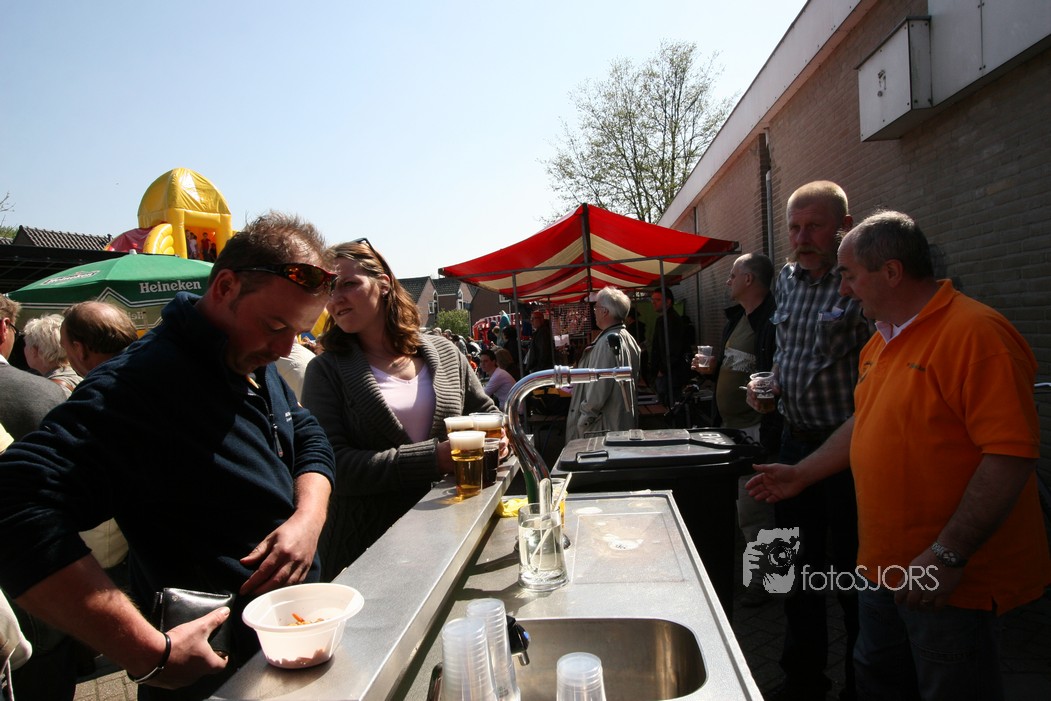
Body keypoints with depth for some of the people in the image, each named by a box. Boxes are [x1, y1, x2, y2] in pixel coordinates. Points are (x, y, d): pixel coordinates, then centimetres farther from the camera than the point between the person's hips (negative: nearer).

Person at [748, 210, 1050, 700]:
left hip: (951, 583, -8)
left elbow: (1012, 453, -25)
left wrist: (948, 555, -25)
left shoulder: (975, 332, -20)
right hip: (885, 567, 9)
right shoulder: (883, 340, 10)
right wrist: (801, 474, 19)